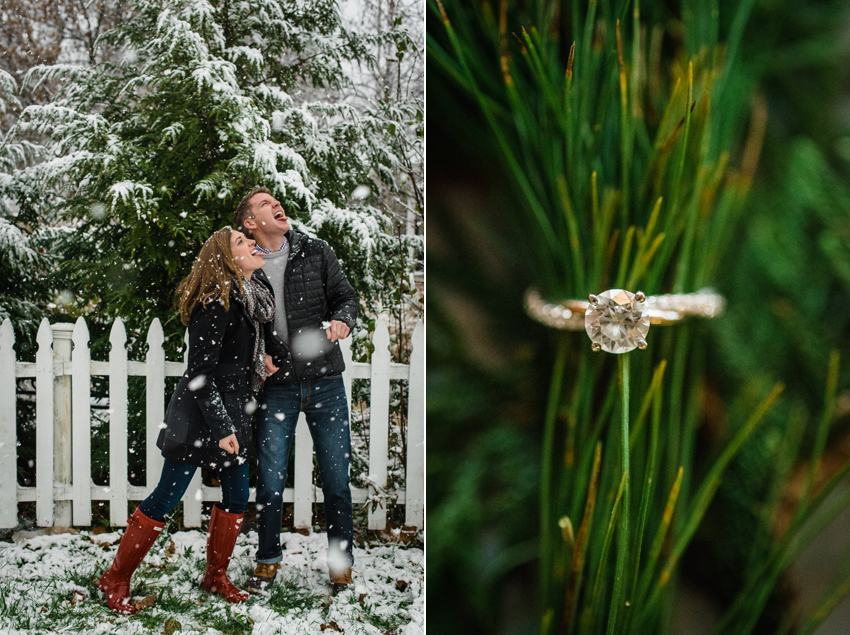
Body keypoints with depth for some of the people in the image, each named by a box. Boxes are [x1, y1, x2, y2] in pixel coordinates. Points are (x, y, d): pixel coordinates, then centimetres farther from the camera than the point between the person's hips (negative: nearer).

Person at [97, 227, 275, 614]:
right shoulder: (216, 302, -18)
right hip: (199, 414, -9)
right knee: (166, 498, -2)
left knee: (236, 497, 10)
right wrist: (220, 428, -23)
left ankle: (216, 576, 27)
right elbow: (201, 372, -21)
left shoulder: (247, 296, 10)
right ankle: (115, 580, 11)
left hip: (232, 413, 9)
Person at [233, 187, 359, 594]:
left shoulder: (316, 253, 4)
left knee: (336, 479, 3)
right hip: (276, 387, 0)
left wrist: (342, 321, -14)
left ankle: (341, 565, 19)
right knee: (270, 483, 2)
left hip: (325, 382, 1)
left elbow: (346, 296, 7)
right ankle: (268, 562, 23)